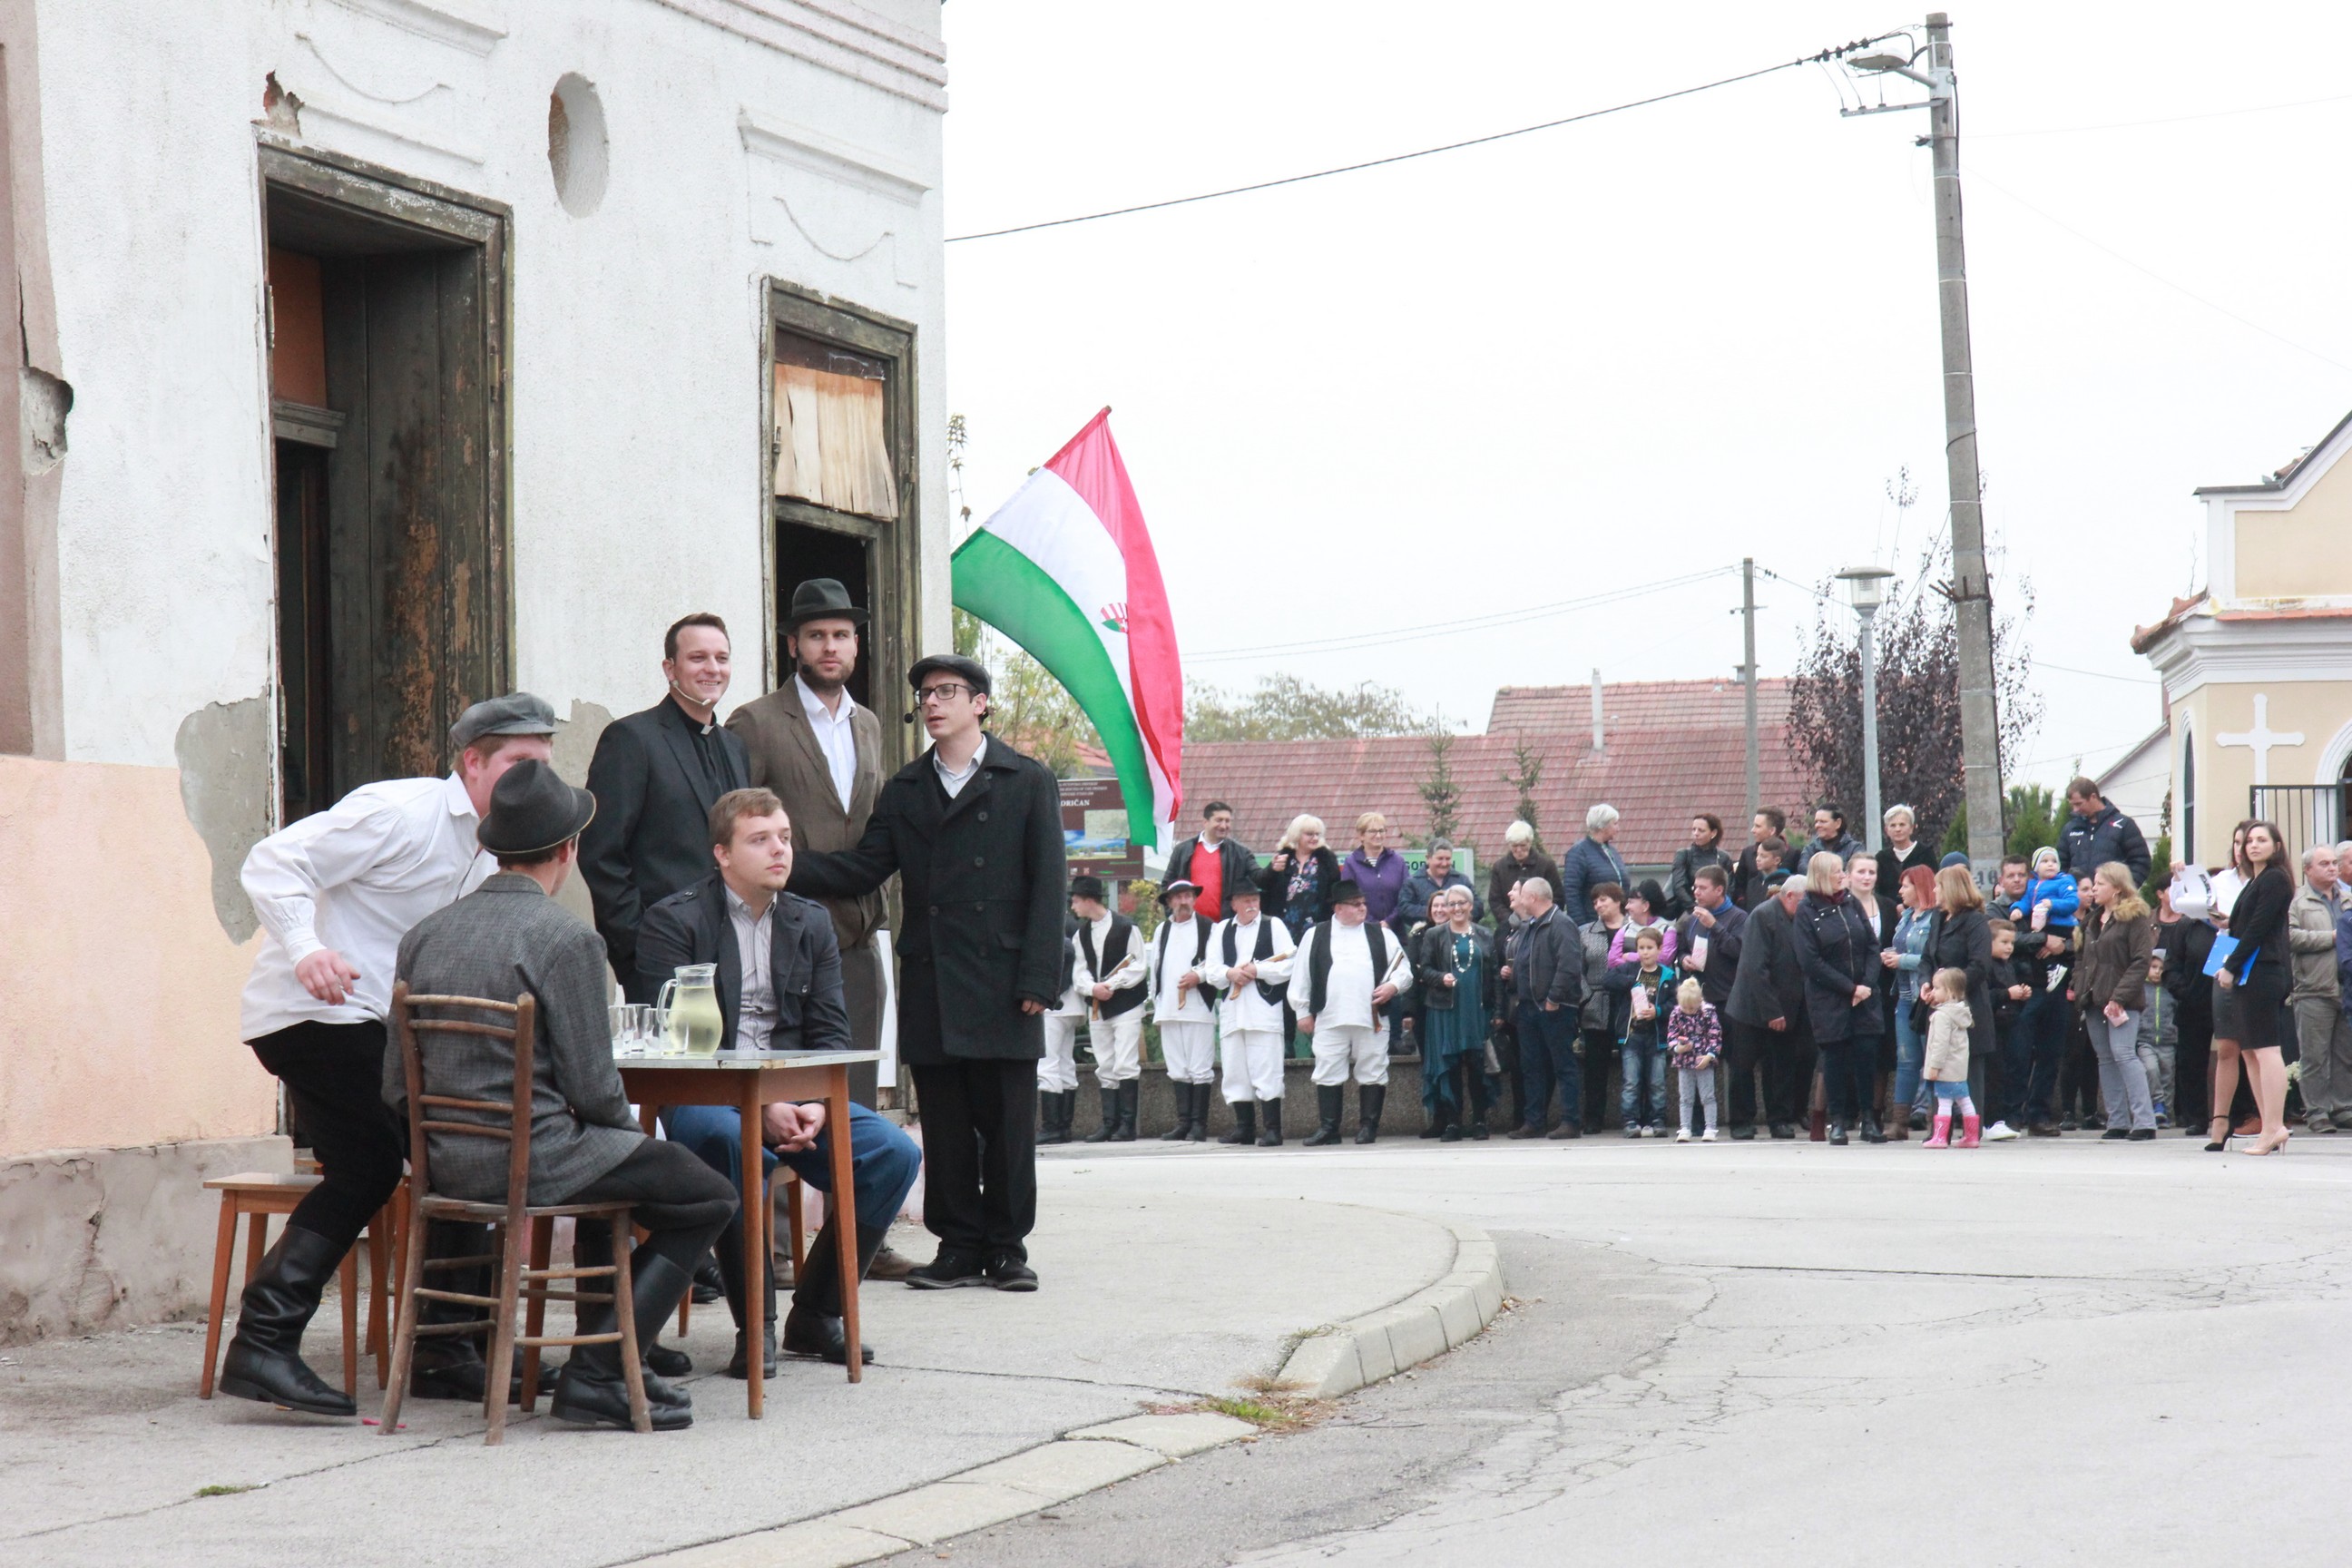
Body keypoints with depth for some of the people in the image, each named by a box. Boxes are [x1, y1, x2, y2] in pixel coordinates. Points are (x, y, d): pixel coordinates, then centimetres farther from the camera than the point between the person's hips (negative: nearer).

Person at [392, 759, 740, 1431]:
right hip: (533, 1158, -8)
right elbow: (594, 1090, -13)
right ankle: (595, 1374, 0)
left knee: (609, 1161, 34)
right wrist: (625, 1125, 9)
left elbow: (396, 1088, 6)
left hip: (445, 1164, 8)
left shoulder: (424, 935, 6)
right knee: (710, 1199, 8)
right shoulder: (566, 939, -13)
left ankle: (602, 1350, 34)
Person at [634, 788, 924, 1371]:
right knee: (731, 1141, -40)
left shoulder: (811, 923, 15)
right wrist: (760, 1106, -22)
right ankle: (755, 1323, -24)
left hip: (796, 1093, 5)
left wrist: (815, 1104, -12)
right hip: (701, 1098, -5)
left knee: (896, 1153, -18)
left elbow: (830, 1034, 10)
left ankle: (815, 1313, -2)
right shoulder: (673, 922, -2)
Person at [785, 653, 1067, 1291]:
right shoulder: (904, 790, 14)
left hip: (1001, 982, -3)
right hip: (929, 986, 3)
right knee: (944, 1125, 5)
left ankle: (1006, 1247, 9)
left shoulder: (1028, 783, 4)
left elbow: (1047, 884, -1)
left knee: (1007, 1122, 0)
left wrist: (1037, 980, -9)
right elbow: (864, 867, 6)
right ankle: (958, 1245, 12)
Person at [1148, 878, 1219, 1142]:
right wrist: (1156, 1003, 13)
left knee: (1200, 1069, -6)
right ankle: (1183, 1123, 7)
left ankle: (1199, 1124, -3)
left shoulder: (1208, 928, 4)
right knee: (1177, 1069, 5)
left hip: (1199, 1008, -5)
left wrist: (1199, 975, -17)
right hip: (1168, 1009, 5)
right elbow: (1155, 968, 19)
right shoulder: (1162, 931, 18)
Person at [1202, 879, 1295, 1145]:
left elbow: (1287, 966, -4)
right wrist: (1230, 973, -9)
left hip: (1265, 1011, -5)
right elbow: (1210, 970, 10)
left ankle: (1273, 1130, -9)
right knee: (1235, 1072, 6)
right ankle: (1244, 1128, 14)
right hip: (1231, 1011, 5)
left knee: (1267, 1073, -9)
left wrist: (1257, 970, -12)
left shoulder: (1273, 926, 5)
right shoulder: (1221, 930, 16)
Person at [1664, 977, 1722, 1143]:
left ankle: (1710, 1129, 7)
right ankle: (1684, 1129, 11)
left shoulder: (1708, 1013, -9)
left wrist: (1709, 1055, -18)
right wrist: (1677, 1048, -21)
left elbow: (1715, 1036, -8)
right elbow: (1671, 1036, 0)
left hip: (1704, 1062, -2)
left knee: (1708, 1097, 3)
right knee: (1685, 1098, 7)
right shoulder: (1676, 1014, -3)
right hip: (1684, 1062, 2)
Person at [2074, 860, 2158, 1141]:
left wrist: (2120, 996, -20)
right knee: (2105, 1058, 7)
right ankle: (2116, 1121, 10)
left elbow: (2141, 962, -14)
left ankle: (2144, 1121, -17)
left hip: (2122, 1000, -8)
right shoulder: (2094, 920, 19)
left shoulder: (2135, 917, -7)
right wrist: (2078, 987, 10)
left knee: (2123, 1053, -16)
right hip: (2095, 999, 8)